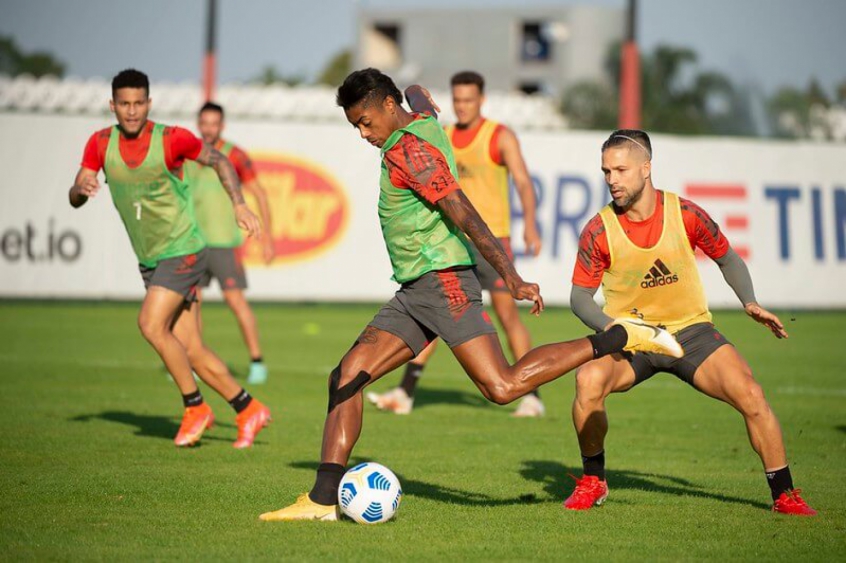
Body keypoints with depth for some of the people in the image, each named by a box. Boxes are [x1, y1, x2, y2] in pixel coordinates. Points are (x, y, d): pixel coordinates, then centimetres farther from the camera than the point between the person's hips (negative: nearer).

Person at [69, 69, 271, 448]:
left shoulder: (171, 139, -14)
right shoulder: (101, 143, -2)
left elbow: (217, 160, 1)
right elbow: (75, 199, -3)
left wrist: (239, 205, -11)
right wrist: (82, 189, -27)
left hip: (183, 251, -6)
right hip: (150, 261, 6)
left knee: (151, 325, -20)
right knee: (190, 349, 3)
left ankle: (195, 407, -4)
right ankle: (248, 410, 14)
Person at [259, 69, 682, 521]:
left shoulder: (408, 150, -13)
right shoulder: (424, 121, 14)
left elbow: (465, 217, -21)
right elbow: (419, 98, 42)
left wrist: (511, 278, -28)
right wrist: (418, 94, 67)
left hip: (443, 280, -10)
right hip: (413, 293, 10)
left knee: (503, 388, -17)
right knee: (346, 377, -1)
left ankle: (618, 338, -6)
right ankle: (323, 499, -5)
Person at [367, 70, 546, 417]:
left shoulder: (500, 137, -5)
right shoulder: (443, 140, 11)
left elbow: (523, 181, -14)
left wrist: (530, 225, -27)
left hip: (492, 239, -5)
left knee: (507, 314, -5)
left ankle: (532, 398, 3)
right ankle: (405, 394, -1)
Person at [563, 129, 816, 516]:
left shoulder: (686, 214, -9)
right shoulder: (598, 231, -11)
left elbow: (727, 258, 8)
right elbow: (580, 296, -2)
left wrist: (750, 303, -7)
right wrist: (610, 327, -21)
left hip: (691, 331, 1)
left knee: (749, 394, -18)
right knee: (589, 380, -30)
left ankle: (784, 494, -1)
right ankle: (592, 482, -6)